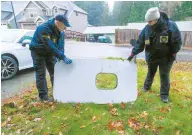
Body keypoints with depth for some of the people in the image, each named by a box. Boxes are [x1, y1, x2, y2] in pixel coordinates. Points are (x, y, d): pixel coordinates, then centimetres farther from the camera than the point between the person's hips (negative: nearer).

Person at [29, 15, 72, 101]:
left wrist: (60, 56, -26)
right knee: (41, 74, -5)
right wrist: (63, 57, -40)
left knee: (54, 72, 8)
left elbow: (60, 44, -10)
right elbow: (50, 46, -39)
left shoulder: (60, 31, -11)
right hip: (38, 52, -6)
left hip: (50, 52, 6)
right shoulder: (43, 28, -34)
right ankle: (43, 96, 5)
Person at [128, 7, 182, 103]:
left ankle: (164, 94, 20)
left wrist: (173, 54, -10)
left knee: (164, 75, 5)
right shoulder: (146, 29, -13)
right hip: (151, 57, 3)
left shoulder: (171, 26, -18)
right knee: (150, 73, 20)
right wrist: (133, 54, -12)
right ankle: (147, 86, 44)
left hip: (166, 57, -2)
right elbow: (140, 43, -8)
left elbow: (177, 41, -8)